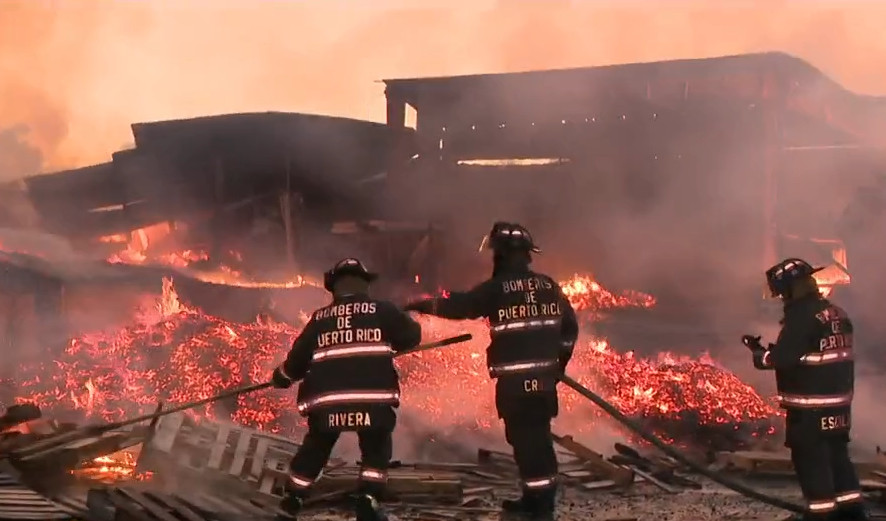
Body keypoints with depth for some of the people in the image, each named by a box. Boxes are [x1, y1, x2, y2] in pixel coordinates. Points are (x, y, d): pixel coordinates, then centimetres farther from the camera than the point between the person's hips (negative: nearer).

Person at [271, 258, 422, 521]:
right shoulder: (381, 310, 6)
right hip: (373, 396, -2)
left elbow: (298, 356, 17)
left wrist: (282, 377, 36)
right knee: (376, 449, 17)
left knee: (314, 450, 22)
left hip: (326, 398, 3)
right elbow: (412, 336, 11)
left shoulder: (319, 318, 13)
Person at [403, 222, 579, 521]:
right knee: (537, 437, 16)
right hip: (544, 377, 7)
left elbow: (459, 306, -3)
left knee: (526, 440, -3)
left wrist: (423, 305, 11)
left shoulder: (496, 288, -10)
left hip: (515, 380, -7)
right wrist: (558, 362, 23)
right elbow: (569, 326, 13)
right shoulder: (548, 285, 9)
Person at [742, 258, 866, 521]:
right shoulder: (836, 313, 10)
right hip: (839, 400, 9)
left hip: (810, 406, -9)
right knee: (837, 454, 16)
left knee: (810, 458, 1)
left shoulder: (801, 315, -18)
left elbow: (782, 357, -20)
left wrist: (759, 352, -3)